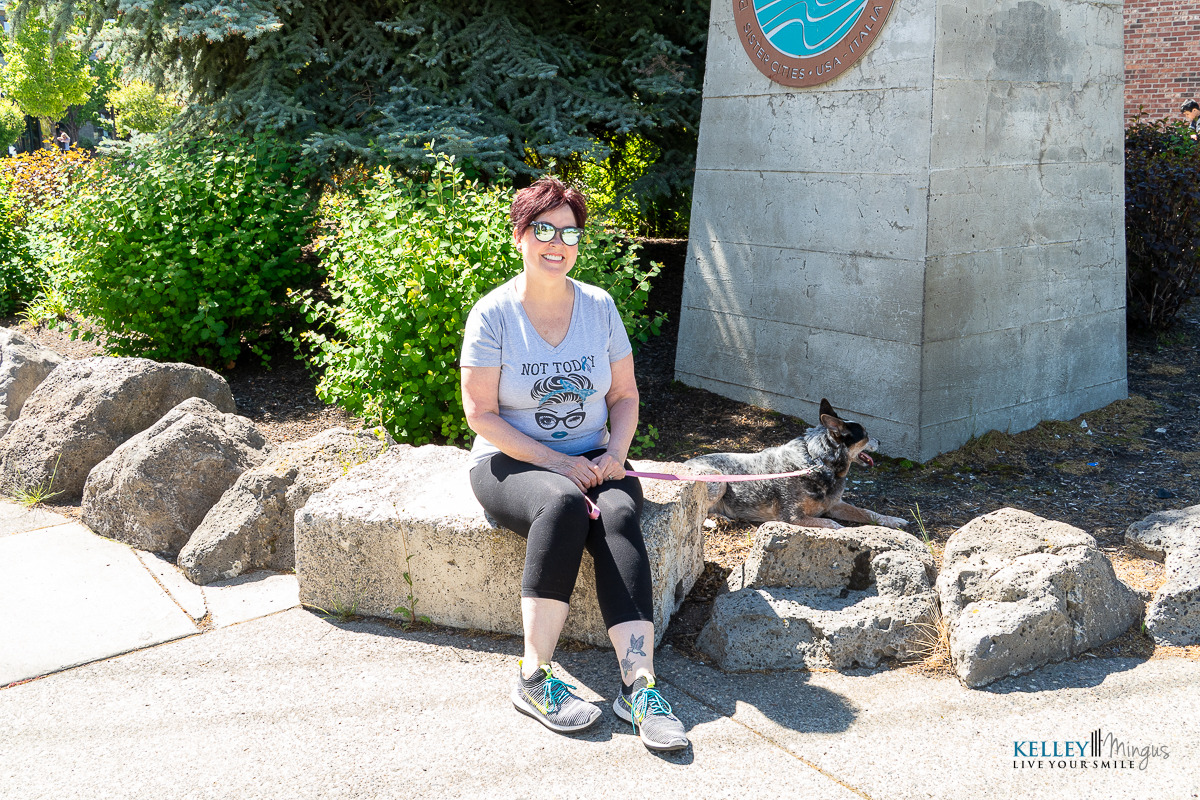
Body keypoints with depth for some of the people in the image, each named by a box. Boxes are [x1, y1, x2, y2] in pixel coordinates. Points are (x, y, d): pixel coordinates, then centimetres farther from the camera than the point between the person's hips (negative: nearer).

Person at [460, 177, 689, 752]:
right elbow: (481, 413, -9)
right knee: (563, 505, -36)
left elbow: (624, 395, 12)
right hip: (512, 462, -3)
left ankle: (638, 684, -38)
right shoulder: (493, 313, -5)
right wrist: (556, 462, -17)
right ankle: (534, 679, -31)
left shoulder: (599, 306, 6)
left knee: (617, 515, -30)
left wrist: (615, 453, -8)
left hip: (592, 461, 3)